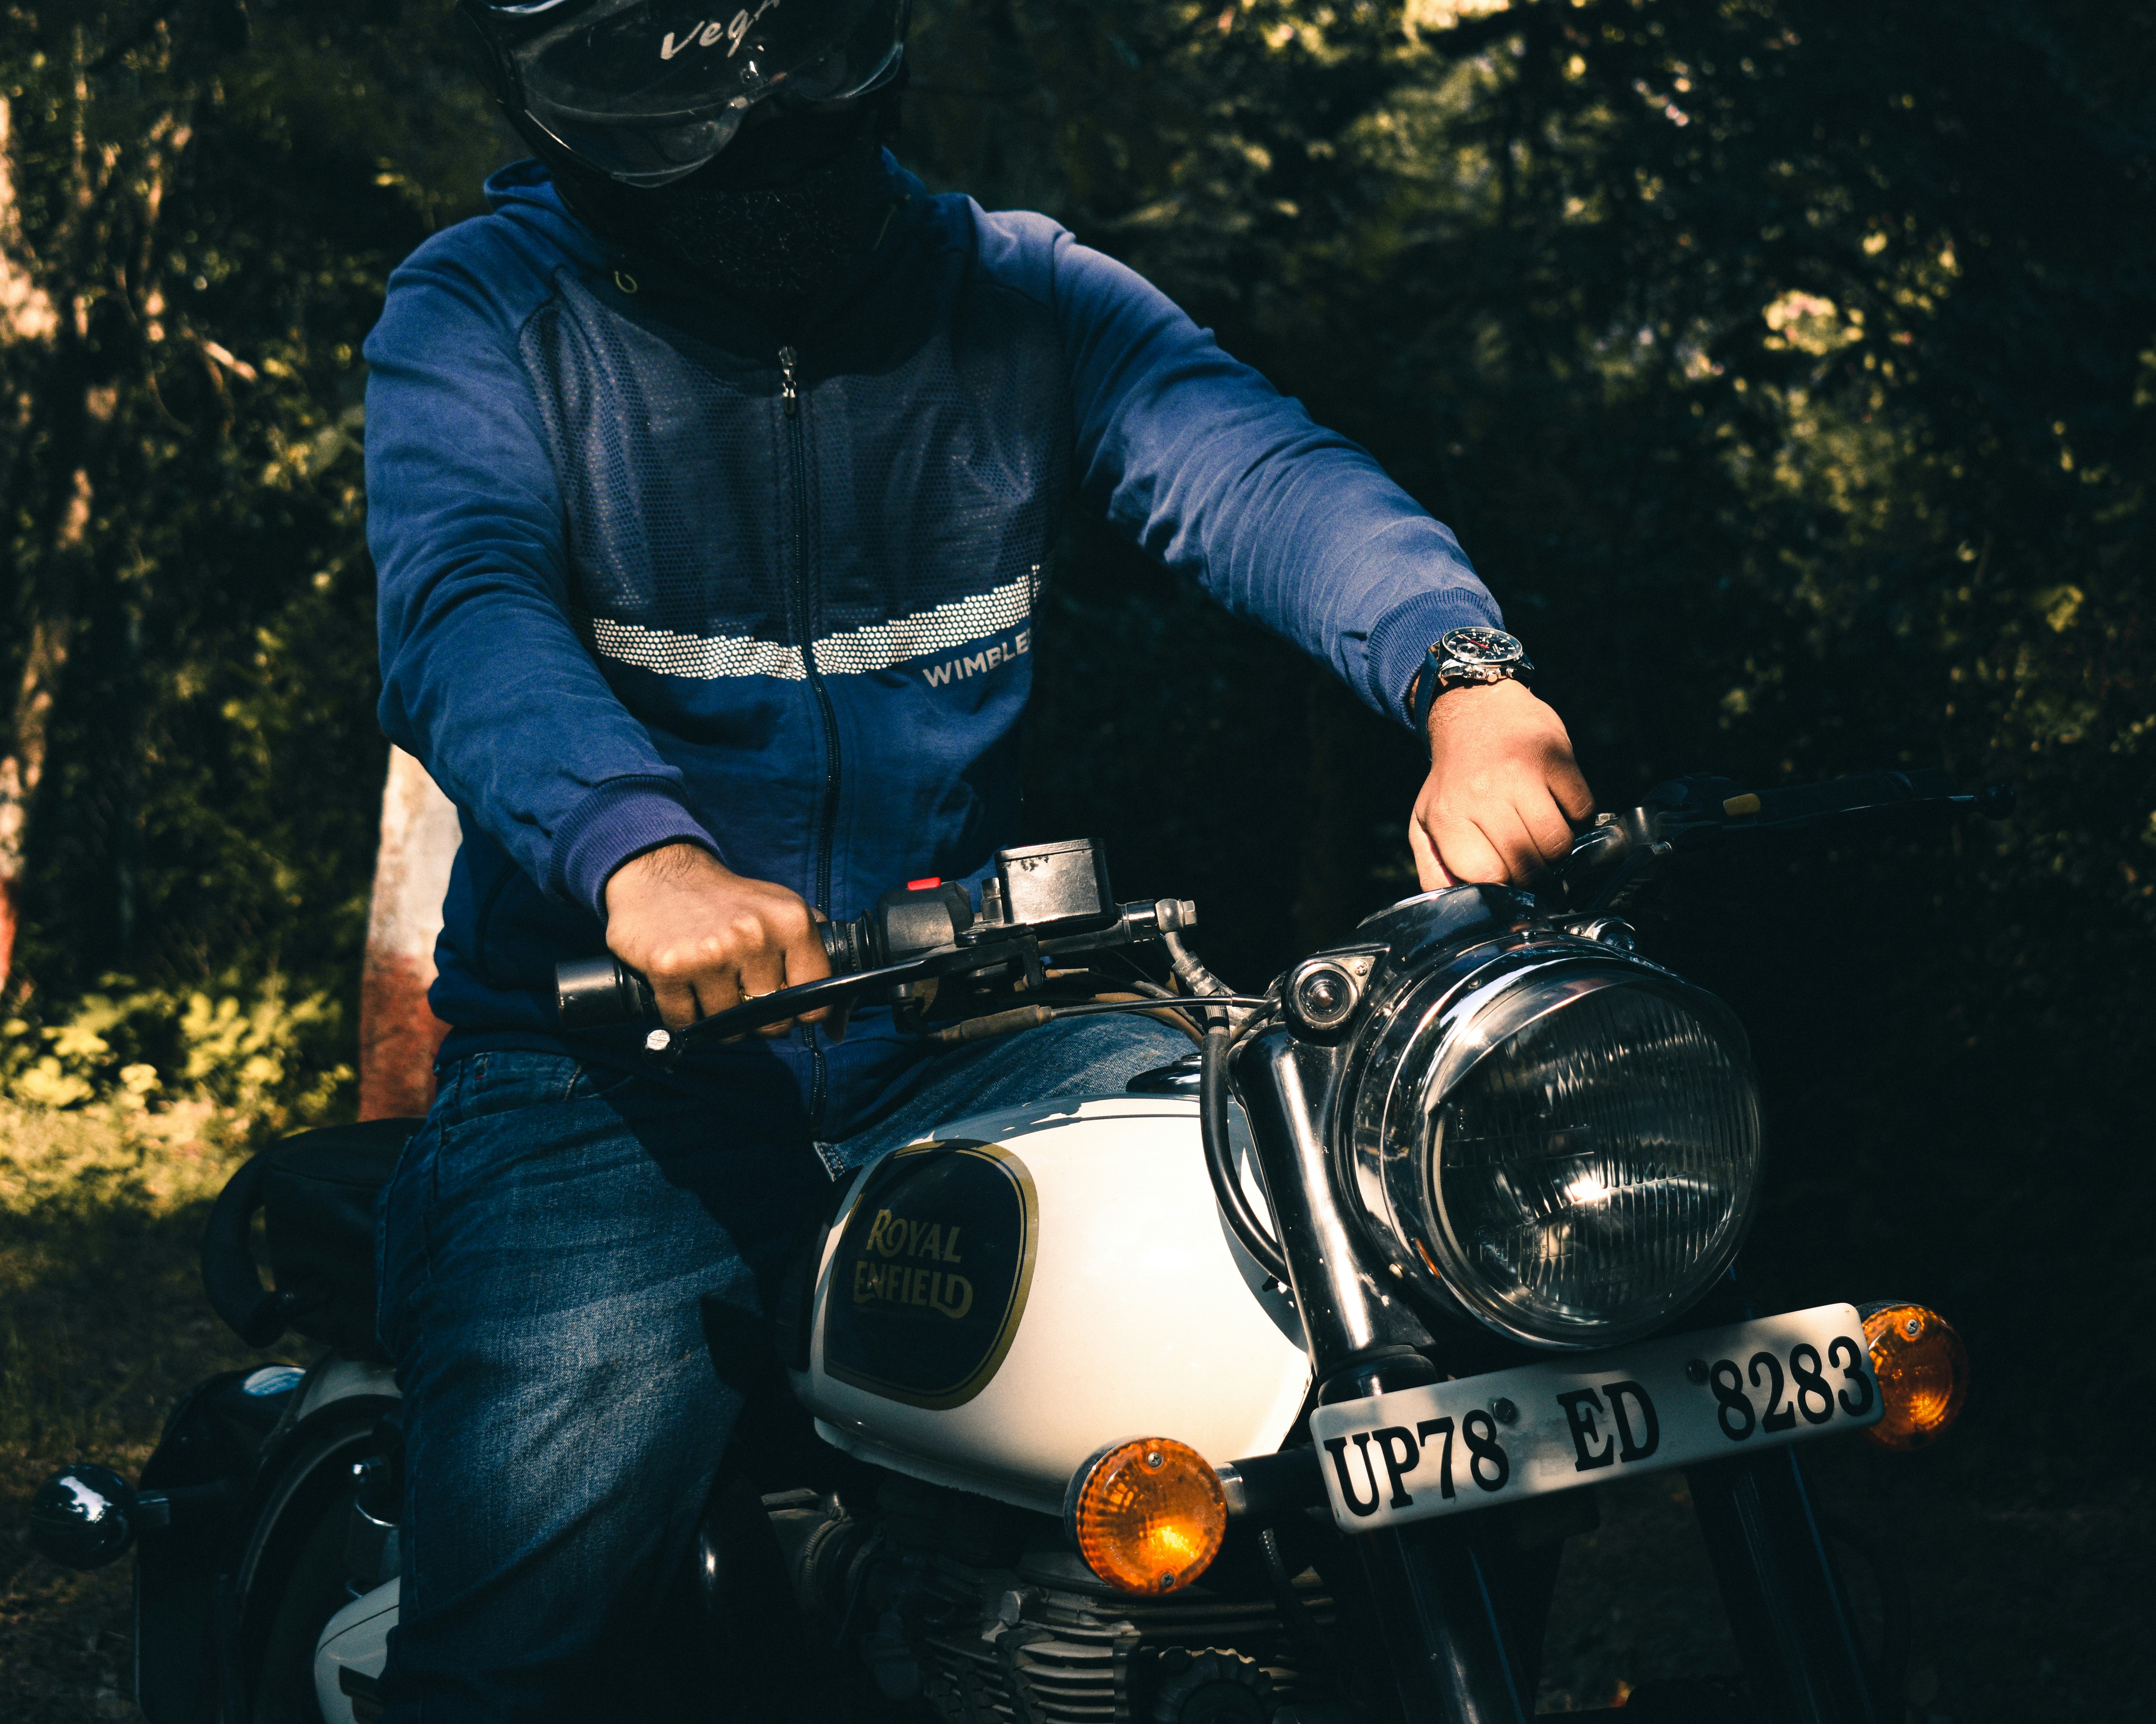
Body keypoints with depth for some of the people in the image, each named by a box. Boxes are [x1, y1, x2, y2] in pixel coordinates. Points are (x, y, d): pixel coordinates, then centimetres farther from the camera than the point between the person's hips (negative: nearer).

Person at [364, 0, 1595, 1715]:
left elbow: (1255, 465, -12)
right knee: (538, 1569, -23)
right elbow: (463, 609, -20)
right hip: (608, 1058, -3)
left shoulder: (1022, 300, 7)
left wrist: (1465, 671, -35)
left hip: (959, 1040, 3)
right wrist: (639, 854, -43)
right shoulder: (484, 319, -1)